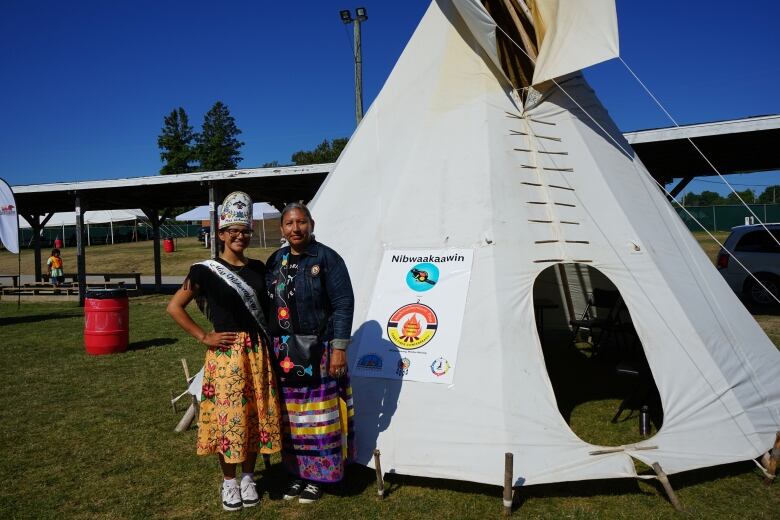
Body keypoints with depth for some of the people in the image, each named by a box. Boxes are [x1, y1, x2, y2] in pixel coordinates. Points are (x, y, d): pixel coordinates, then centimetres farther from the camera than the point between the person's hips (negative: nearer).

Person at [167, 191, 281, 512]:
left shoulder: (258, 269, 9)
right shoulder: (206, 271, -5)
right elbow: (174, 307, -4)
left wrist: (272, 345, 7)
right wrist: (203, 337, -8)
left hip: (257, 353, 4)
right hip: (224, 354, -4)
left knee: (256, 415, 9)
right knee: (228, 416, 2)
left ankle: (248, 478, 26)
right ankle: (228, 480, 22)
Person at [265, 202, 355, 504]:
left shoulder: (326, 258, -7)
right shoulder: (275, 261, 10)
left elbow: (343, 305, -10)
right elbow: (267, 305, 15)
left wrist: (339, 347, -15)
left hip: (318, 352, -5)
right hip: (284, 352, 5)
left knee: (318, 418, 3)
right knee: (291, 418, 11)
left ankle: (318, 477, 19)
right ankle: (298, 473, 27)